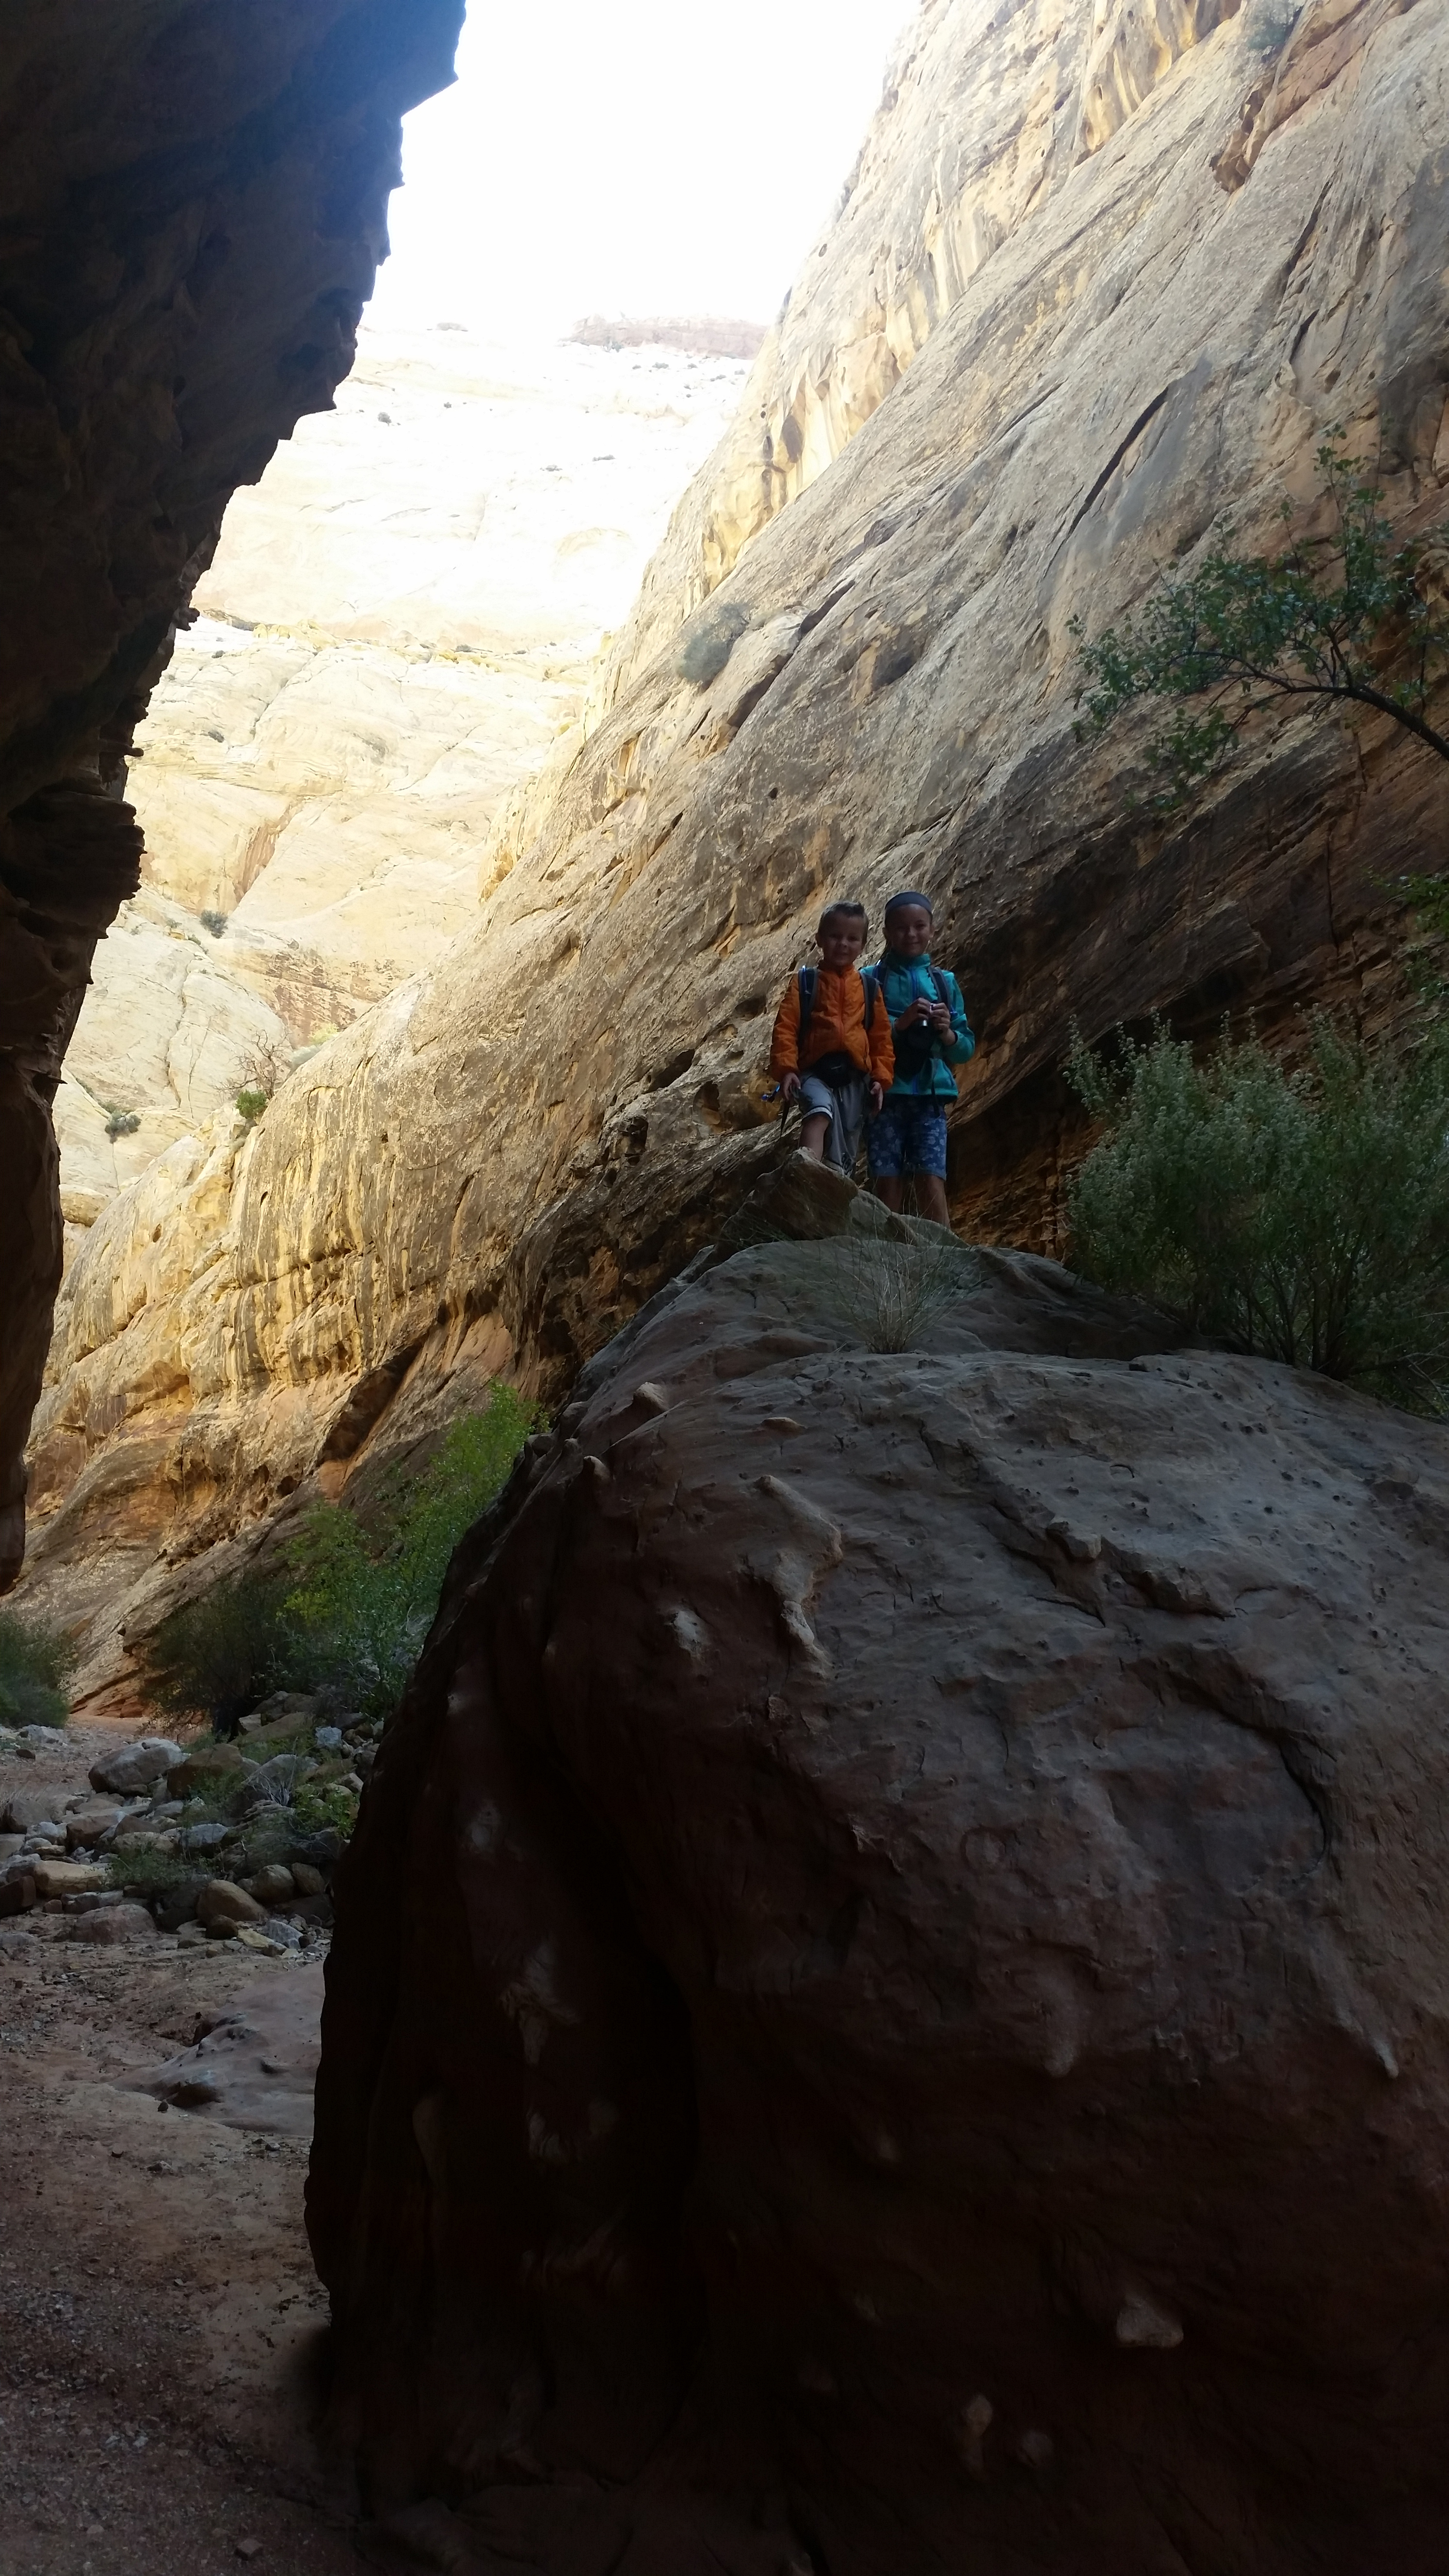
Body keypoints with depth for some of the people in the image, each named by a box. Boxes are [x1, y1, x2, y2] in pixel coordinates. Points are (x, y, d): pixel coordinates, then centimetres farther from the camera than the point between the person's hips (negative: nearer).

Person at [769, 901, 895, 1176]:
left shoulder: (868, 987, 14)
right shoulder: (804, 981, 6)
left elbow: (882, 1036, 13)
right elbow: (785, 1027, -1)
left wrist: (881, 1076, 4)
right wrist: (786, 1068, -12)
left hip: (855, 1076, 4)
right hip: (815, 1072, -4)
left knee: (846, 1152, 7)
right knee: (820, 1111, -36)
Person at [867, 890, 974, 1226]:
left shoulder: (945, 983, 13)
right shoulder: (872, 980, 6)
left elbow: (967, 1049, 13)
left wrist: (948, 1033, -8)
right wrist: (898, 1024, -16)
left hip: (930, 1094, 1)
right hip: (886, 1093, -1)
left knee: (931, 1183, -11)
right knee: (888, 1186, -5)